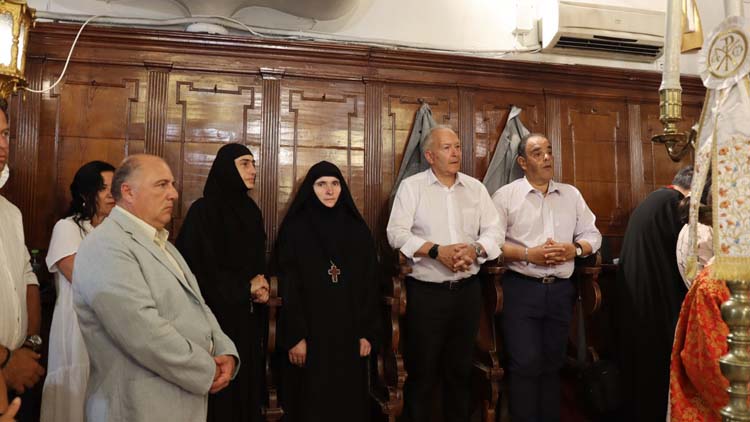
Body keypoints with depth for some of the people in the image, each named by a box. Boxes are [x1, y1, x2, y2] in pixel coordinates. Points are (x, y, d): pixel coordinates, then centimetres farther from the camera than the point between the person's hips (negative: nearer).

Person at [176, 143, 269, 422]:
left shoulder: (251, 210, 9)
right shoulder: (203, 210, -11)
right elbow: (199, 265, -15)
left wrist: (260, 286, -3)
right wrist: (245, 288, -7)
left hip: (247, 314, 6)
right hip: (217, 311, -6)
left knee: (247, 381, 11)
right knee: (221, 386, 2)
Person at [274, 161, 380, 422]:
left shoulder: (358, 229, 5)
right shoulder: (294, 229, -3)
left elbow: (370, 283, 3)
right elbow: (288, 287, -7)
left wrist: (367, 333, -3)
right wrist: (295, 336, -14)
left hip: (349, 330, 3)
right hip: (310, 331, -2)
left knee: (349, 399, 11)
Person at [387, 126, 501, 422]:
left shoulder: (476, 188, 9)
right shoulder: (411, 186, -2)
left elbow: (493, 232, 5)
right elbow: (396, 233, -11)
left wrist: (475, 249, -15)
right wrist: (437, 250, -21)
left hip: (467, 290, 4)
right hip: (425, 292, -4)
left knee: (461, 368, 16)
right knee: (422, 370, 5)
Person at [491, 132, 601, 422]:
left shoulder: (571, 194, 12)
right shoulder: (505, 196, -2)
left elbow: (592, 235, 13)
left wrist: (574, 249, -7)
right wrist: (529, 254, -17)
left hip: (561, 289, 4)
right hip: (521, 289, -4)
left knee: (553, 363, 14)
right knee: (525, 364, -3)